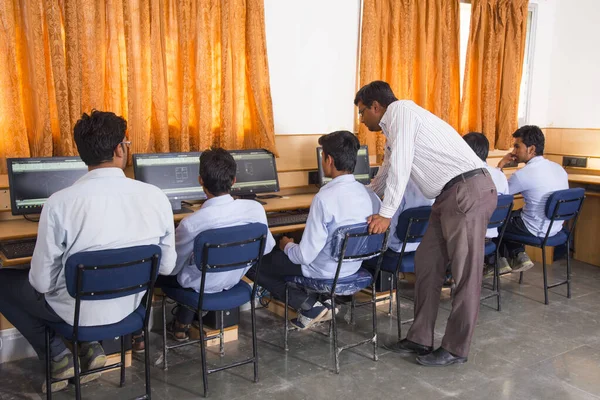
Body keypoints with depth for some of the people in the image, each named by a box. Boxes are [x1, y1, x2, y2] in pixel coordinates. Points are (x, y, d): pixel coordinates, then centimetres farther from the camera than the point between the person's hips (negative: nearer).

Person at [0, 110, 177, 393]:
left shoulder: (60, 202, -24)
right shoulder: (156, 197, -16)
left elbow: (42, 282, -14)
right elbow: (166, 267, -5)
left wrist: (42, 281, 10)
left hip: (77, 310, -4)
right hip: (131, 303, 4)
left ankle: (59, 357, 15)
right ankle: (89, 347, 20)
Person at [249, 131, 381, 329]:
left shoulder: (325, 198, -28)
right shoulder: (369, 194, -9)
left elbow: (305, 256, -24)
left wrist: (287, 246, -1)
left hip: (324, 271, -7)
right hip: (353, 266, 7)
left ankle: (308, 305, 0)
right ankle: (319, 300, 13)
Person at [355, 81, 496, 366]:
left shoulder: (401, 110, -5)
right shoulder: (393, 128, 23)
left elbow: (400, 165, -15)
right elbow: (386, 175, 36)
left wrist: (386, 213, -13)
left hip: (469, 191, -10)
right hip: (450, 195, 10)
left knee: (465, 273, -2)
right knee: (426, 263, 10)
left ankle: (455, 349, 9)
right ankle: (420, 338, 19)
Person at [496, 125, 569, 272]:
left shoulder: (524, 174, -23)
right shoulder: (559, 168, 0)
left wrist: (500, 165, -4)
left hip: (536, 231, -7)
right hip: (556, 228, 7)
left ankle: (516, 256, 28)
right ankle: (519, 256, 21)